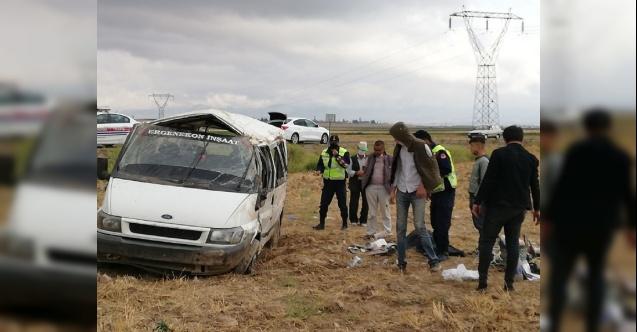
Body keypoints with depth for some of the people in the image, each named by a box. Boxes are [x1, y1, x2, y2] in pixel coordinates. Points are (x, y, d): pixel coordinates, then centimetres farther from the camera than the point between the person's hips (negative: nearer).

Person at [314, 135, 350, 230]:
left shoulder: (344, 152, -4)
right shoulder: (324, 153, 8)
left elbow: (346, 164, -18)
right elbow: (320, 164, 16)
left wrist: (337, 155, -25)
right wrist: (319, 170, -6)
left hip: (340, 182, -3)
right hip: (328, 182, 4)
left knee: (342, 204, 4)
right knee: (324, 203, 5)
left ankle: (345, 223, 17)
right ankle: (321, 223, 14)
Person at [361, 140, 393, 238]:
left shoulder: (389, 159, -1)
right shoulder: (370, 158, 8)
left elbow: (393, 173, -2)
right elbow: (366, 172, 10)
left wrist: (392, 187, -9)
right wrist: (363, 181, -3)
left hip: (383, 188, -3)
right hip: (371, 187, 3)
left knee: (385, 211, 7)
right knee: (372, 212, 10)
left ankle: (387, 232, 14)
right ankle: (372, 232, 17)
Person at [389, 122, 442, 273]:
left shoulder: (421, 146, -12)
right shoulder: (399, 148, 5)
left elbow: (432, 168, -6)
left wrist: (423, 186, -9)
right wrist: (393, 190, 12)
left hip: (417, 192, -5)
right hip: (401, 192, 5)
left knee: (420, 226, -9)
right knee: (400, 227, 5)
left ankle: (434, 260, 0)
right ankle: (401, 262, 13)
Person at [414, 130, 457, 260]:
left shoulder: (439, 152, -18)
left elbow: (447, 169, -30)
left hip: (445, 193, -10)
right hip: (436, 192, 10)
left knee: (442, 224, -6)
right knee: (435, 223, 15)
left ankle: (443, 252, 2)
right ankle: (438, 248, 25)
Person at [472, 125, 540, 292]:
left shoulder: (499, 154, -9)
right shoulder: (531, 158, 5)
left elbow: (488, 180, -13)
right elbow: (535, 185, 10)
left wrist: (478, 202, -7)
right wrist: (537, 208, 20)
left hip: (497, 205, -4)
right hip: (519, 207, 4)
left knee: (487, 241, 3)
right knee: (513, 242, 11)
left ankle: (482, 281, 0)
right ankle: (509, 282, 10)